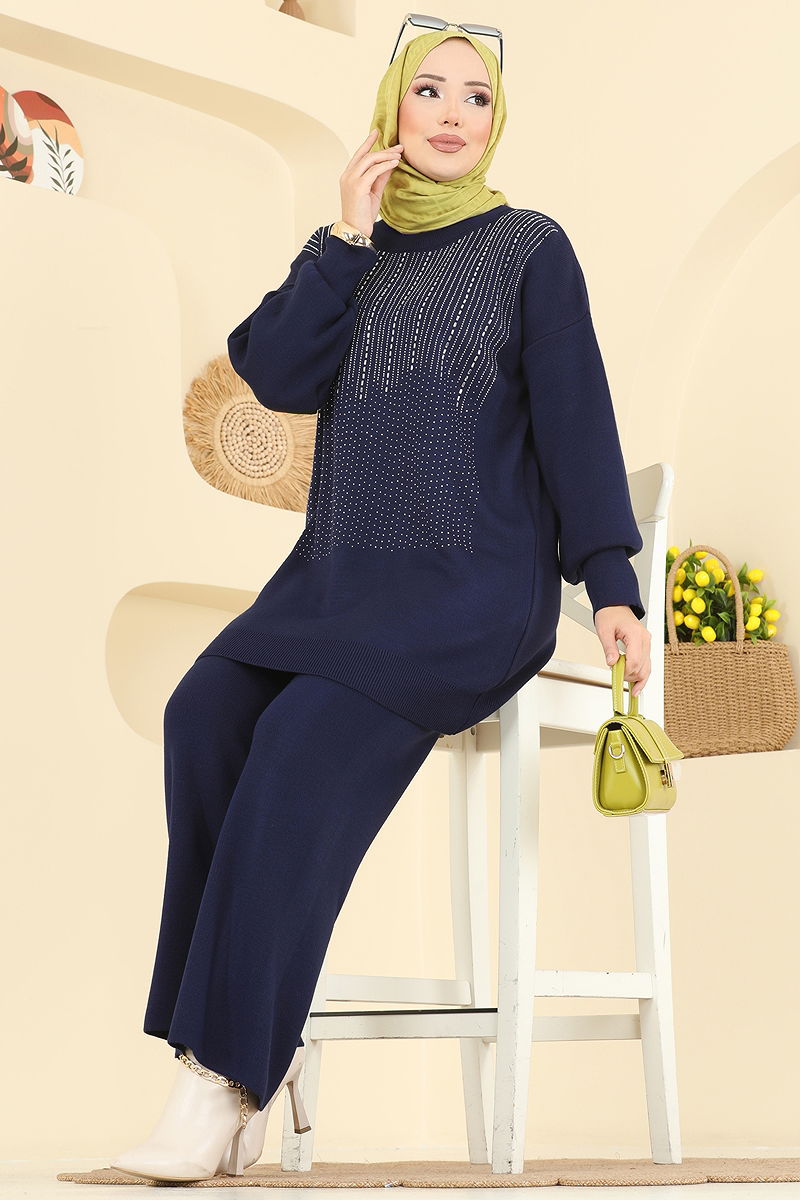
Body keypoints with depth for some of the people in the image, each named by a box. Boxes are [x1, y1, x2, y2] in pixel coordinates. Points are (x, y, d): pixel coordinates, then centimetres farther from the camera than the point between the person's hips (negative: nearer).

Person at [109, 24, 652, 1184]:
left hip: (477, 586, -4)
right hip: (339, 571, 4)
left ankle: (227, 1078, -28)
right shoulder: (358, 254, 18)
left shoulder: (530, 249, 7)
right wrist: (345, 237, 0)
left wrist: (611, 583, -8)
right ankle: (266, 1035, -22)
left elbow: (577, 418, 1)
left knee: (307, 737, -30)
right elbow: (278, 376, 3)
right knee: (204, 714, -26)